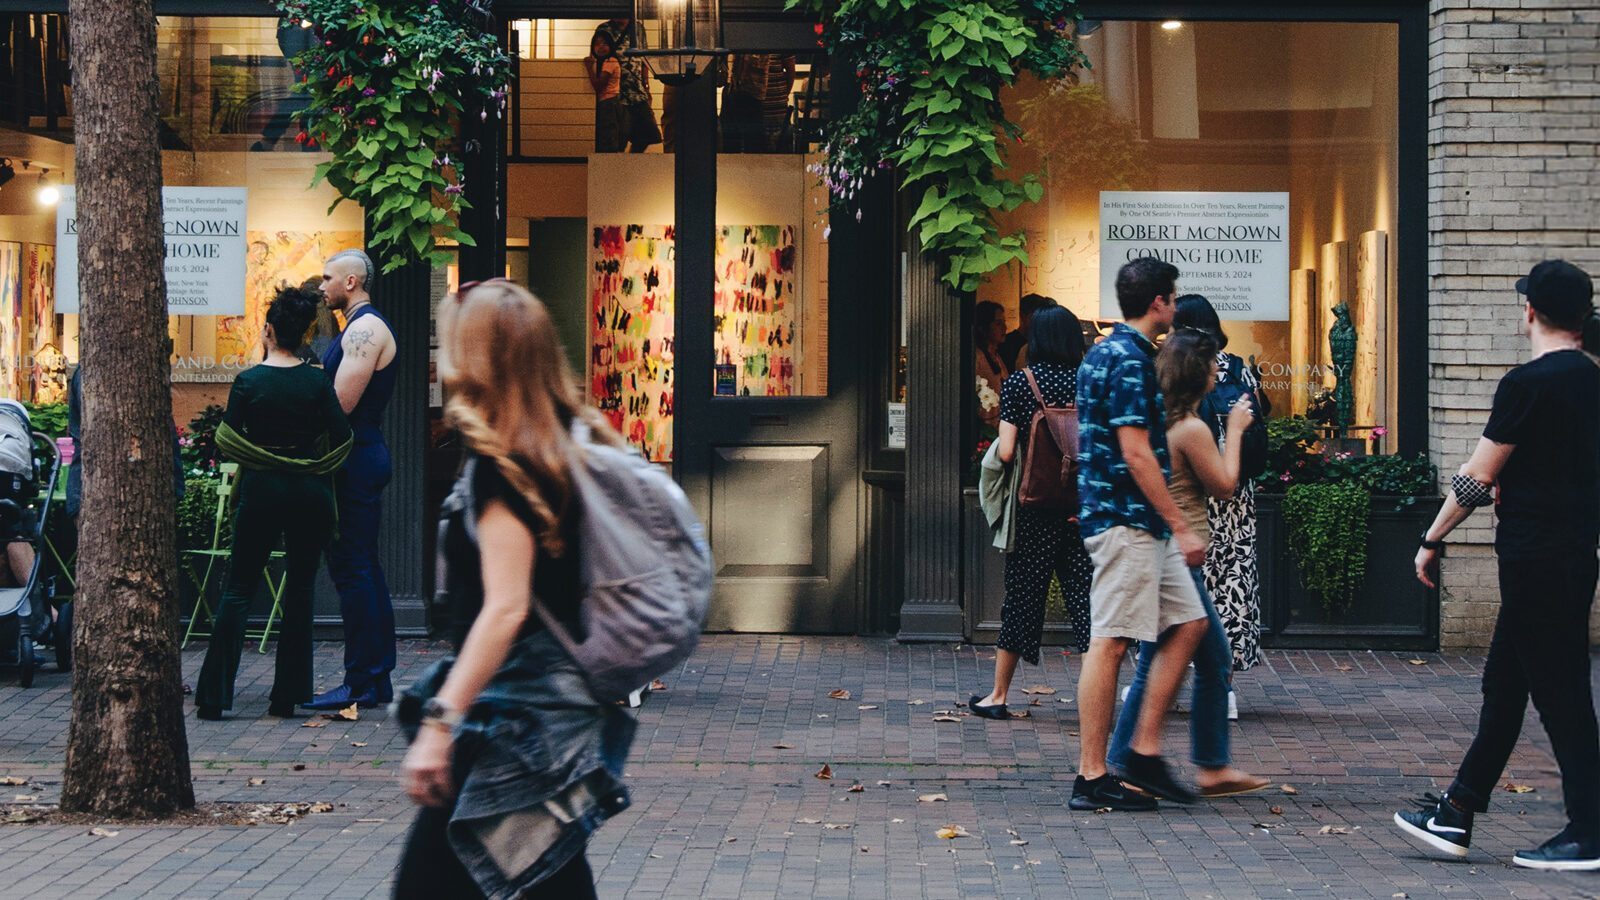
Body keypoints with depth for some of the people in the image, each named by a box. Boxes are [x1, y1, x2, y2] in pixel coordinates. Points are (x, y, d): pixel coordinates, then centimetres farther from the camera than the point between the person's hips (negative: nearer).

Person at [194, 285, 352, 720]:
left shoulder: (249, 381, -7)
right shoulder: (317, 381, -3)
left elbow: (227, 439, -8)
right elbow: (341, 436, -6)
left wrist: (257, 459, 11)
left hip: (262, 489, -1)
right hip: (311, 492, 2)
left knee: (238, 591, 4)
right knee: (299, 592, 9)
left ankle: (213, 696, 0)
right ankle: (287, 696, 8)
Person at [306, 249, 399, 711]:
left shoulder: (365, 329, -14)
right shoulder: (362, 327, 19)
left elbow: (341, 403, -22)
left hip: (355, 460, -11)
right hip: (363, 457, 11)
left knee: (351, 568, -9)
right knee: (363, 568, 12)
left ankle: (362, 682, -7)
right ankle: (377, 677, 16)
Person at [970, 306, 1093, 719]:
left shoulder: (1017, 383, -4)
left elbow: (1006, 453, -8)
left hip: (1033, 505, -1)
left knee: (1021, 595, 9)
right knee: (1084, 595, 3)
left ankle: (998, 696, 18)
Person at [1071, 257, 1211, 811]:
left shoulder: (1104, 352, 17)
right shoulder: (1130, 360, -14)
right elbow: (1136, 453, -20)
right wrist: (1181, 527, -18)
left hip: (1141, 525, 11)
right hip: (1126, 520, -11)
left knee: (1189, 624, 11)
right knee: (1110, 642, -7)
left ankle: (1144, 752, 11)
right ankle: (1092, 779, -5)